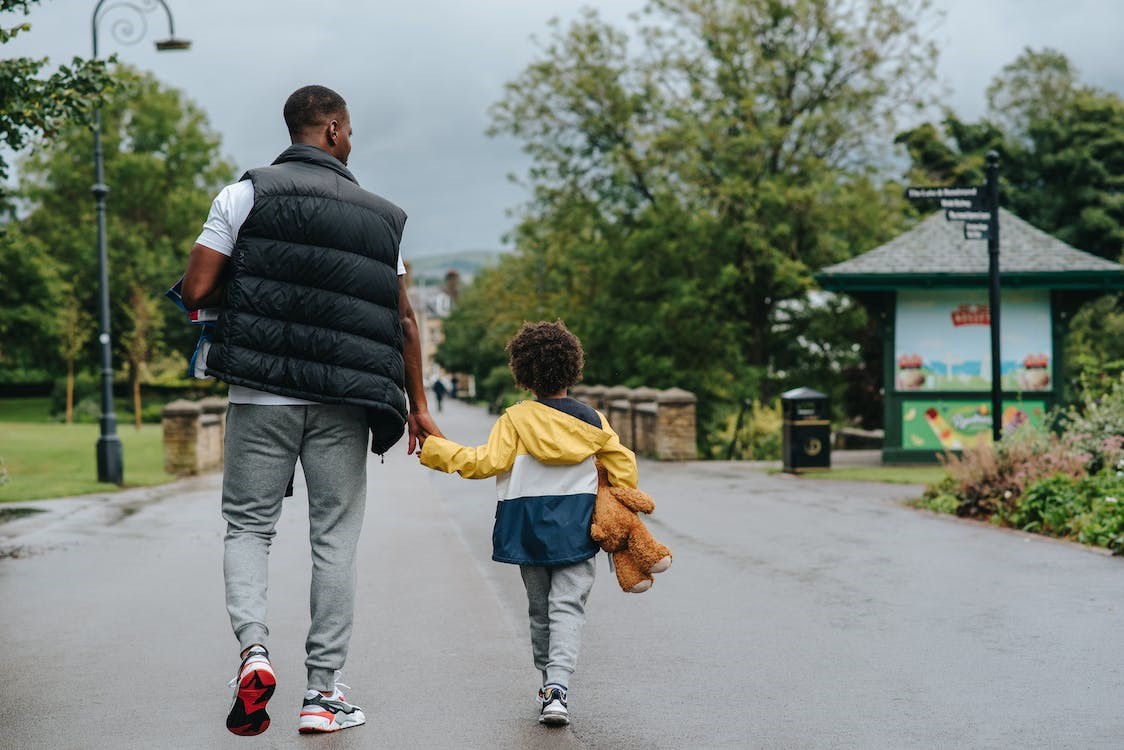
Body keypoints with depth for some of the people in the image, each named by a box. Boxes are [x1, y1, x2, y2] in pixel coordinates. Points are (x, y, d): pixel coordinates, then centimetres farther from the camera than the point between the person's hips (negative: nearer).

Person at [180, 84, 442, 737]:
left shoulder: (245, 195, 1)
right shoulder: (380, 214, 8)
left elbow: (196, 292, -5)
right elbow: (403, 318, 9)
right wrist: (418, 405, 17)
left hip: (262, 394, -1)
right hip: (343, 402, 1)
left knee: (248, 525, 10)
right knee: (336, 539, 7)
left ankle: (254, 648, -14)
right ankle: (325, 692, 8)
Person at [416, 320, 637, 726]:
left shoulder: (517, 418, -6)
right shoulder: (592, 420, 2)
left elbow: (485, 462, -10)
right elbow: (623, 465, 4)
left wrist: (434, 447, -1)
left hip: (528, 529, 0)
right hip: (576, 529, 0)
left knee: (540, 609, 14)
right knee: (567, 608, -3)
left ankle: (548, 683, 20)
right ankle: (558, 685, -21)